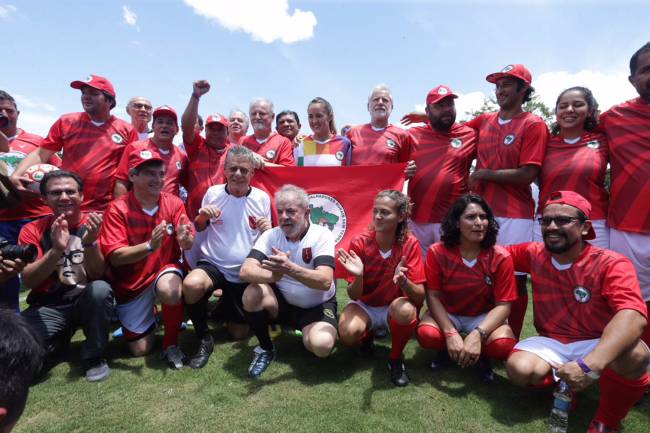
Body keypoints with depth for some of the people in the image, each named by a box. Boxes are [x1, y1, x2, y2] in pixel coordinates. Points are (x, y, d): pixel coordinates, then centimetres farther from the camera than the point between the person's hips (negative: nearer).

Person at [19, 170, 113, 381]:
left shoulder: (93, 223, -3)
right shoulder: (32, 230, 0)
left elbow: (98, 274, -12)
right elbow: (28, 281, -10)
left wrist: (90, 243, -32)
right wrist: (56, 250, -29)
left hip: (86, 301, -1)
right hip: (48, 306, 1)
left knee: (100, 289, -34)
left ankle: (95, 357, -10)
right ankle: (58, 344, 14)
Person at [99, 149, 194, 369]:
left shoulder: (173, 203, -8)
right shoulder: (117, 209, -13)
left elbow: (189, 243, -15)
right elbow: (115, 257, -19)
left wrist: (185, 240, -40)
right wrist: (150, 246, -36)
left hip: (165, 270, 0)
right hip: (131, 283, 1)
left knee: (171, 291, -37)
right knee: (140, 349, 4)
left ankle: (171, 344, -9)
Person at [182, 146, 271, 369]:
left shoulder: (262, 198, -4)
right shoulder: (213, 193, -3)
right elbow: (197, 229, 9)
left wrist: (268, 230, -19)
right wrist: (202, 216, -14)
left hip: (245, 273, 1)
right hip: (213, 264, -1)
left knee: (240, 334, 9)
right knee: (191, 284, -37)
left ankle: (225, 306, 44)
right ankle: (204, 339, -11)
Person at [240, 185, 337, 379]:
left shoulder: (322, 235, -17)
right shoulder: (271, 235, -8)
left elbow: (325, 281, -29)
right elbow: (245, 271, -21)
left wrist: (289, 269, -45)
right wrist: (272, 275, -43)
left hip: (317, 306, -2)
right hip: (282, 302, 3)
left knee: (322, 345, -30)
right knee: (252, 294, -26)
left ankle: (306, 333, 10)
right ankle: (266, 348, 0)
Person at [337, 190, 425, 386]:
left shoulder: (410, 243, -16)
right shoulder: (360, 242, -16)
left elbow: (419, 297, -19)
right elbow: (354, 296, -14)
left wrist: (403, 281, -40)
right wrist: (359, 277, -36)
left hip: (393, 307, 0)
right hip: (364, 306, 1)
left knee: (405, 309, -35)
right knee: (348, 334, -29)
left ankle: (396, 357, -3)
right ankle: (368, 333, 10)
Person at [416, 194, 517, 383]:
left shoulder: (500, 257, -15)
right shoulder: (437, 252, -15)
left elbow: (503, 305, -15)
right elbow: (433, 296, -13)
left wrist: (477, 335, -30)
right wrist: (450, 333, -27)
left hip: (484, 316, 0)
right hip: (447, 314, 0)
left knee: (504, 345, -30)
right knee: (427, 334, -30)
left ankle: (481, 354, 7)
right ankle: (447, 348, 7)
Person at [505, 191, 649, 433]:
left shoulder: (611, 264, -16)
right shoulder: (534, 255, -2)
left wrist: (590, 364, -46)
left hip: (597, 345, -2)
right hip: (551, 344, 3)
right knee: (519, 369, -28)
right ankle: (566, 384, 7)